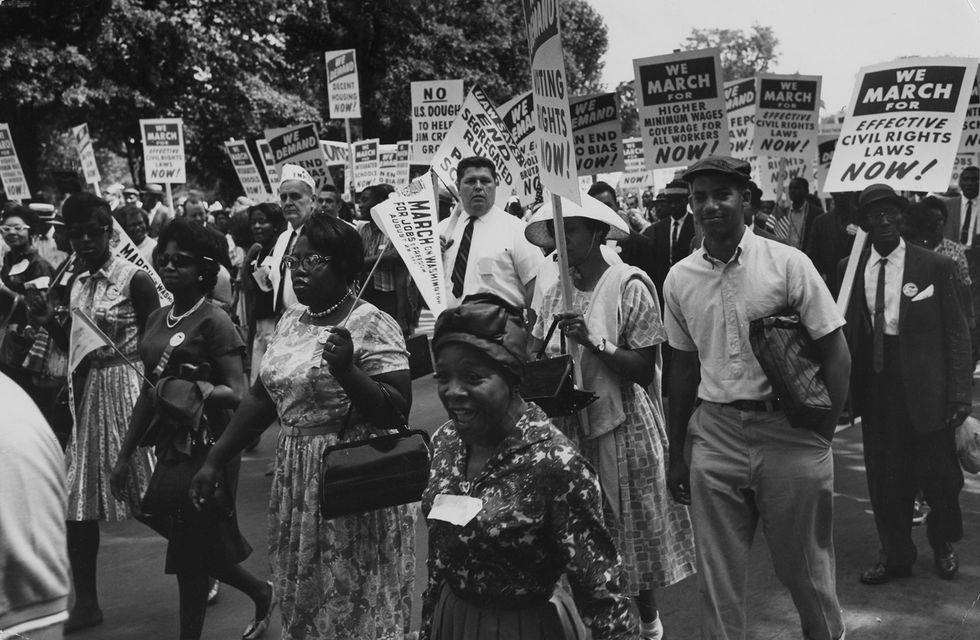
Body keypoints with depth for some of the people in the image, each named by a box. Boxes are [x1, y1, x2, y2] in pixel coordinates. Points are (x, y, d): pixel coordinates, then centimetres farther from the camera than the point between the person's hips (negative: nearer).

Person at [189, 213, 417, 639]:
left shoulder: (372, 325, -14)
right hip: (295, 480, 7)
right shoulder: (291, 319, 8)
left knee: (354, 604, 4)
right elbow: (263, 397, 12)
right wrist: (215, 461, 11)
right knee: (302, 597, 18)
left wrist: (347, 372, -32)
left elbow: (398, 409, -19)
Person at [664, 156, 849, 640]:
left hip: (788, 432, -2)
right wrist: (677, 454, 14)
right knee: (716, 574, 9)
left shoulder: (787, 264, -7)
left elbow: (836, 355, -3)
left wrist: (821, 436, -7)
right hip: (713, 434, 3)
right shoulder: (679, 279, 4)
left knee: (804, 565, 13)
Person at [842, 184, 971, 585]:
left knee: (938, 473, 9)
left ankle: (943, 545, 36)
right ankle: (895, 555, 27)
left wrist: (960, 392, -8)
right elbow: (845, 331, 5)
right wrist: (846, 386, -2)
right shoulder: (851, 269, 3)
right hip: (875, 386, 2)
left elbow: (956, 333, -3)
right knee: (883, 477, 9)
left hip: (925, 388, -2)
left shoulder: (935, 266, -4)